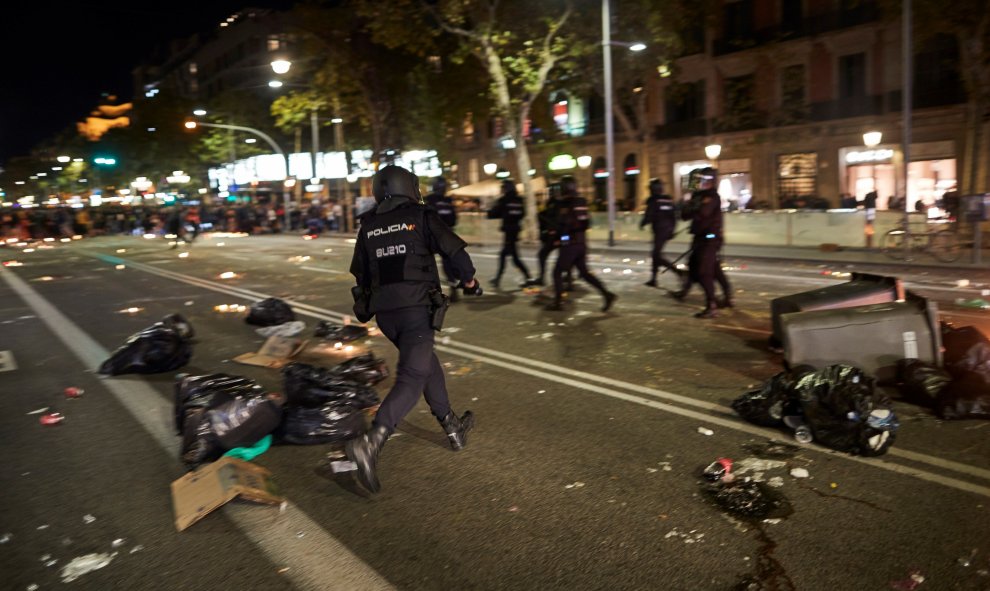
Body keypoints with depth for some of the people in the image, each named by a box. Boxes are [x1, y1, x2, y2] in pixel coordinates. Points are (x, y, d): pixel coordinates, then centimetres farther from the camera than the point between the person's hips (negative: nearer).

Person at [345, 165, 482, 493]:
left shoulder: (368, 226, 12)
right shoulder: (421, 217, 0)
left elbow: (360, 273, 16)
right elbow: (455, 251, -4)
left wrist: (368, 305, 33)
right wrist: (469, 281, 14)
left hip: (383, 312, 6)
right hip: (416, 309, -6)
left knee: (426, 363, 23)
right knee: (412, 378, -8)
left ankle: (452, 428, 33)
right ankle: (370, 444, -25)